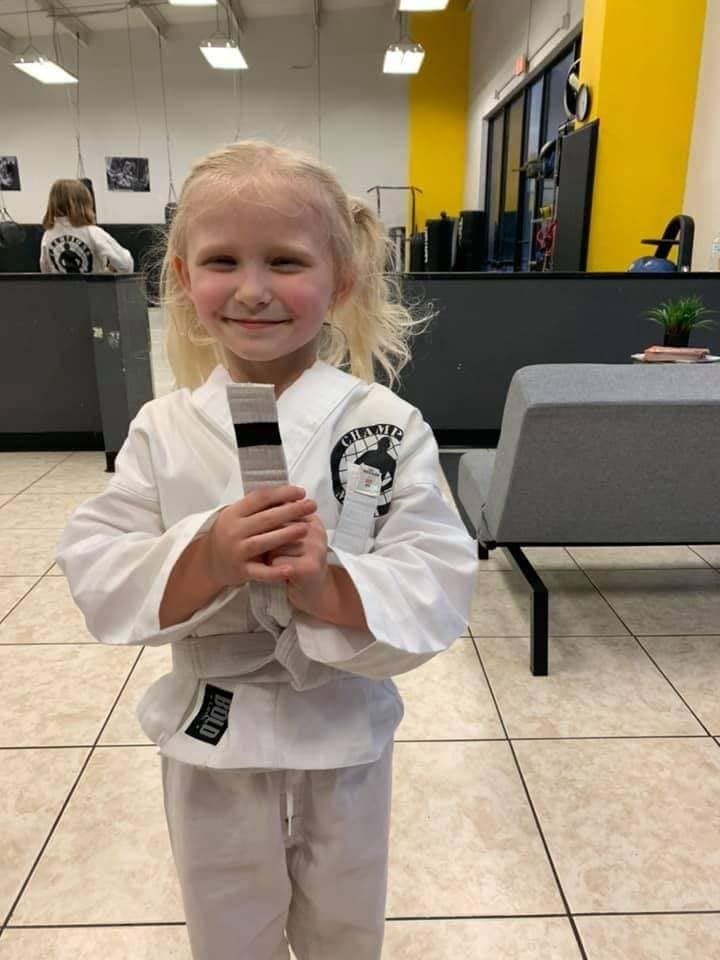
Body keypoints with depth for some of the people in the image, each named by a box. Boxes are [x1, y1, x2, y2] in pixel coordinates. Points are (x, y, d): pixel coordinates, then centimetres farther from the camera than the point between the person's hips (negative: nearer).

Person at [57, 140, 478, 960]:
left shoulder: (389, 427, -15)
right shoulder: (163, 430, -10)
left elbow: (439, 593, -17)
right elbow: (97, 580, -12)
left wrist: (327, 584, -34)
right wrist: (208, 557, -30)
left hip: (345, 734, 0)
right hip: (211, 733, 1)